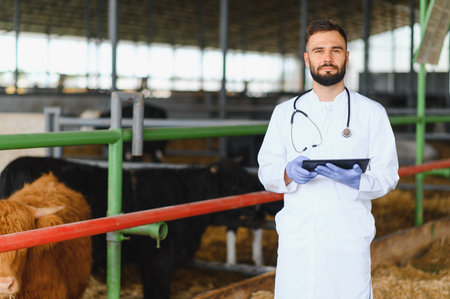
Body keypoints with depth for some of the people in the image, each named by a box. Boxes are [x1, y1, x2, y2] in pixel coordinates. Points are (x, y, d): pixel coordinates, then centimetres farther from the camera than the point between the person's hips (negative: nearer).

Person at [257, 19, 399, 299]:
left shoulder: (372, 113, 6)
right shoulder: (285, 113, 12)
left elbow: (387, 175, 3)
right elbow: (266, 171, 10)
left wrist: (358, 180, -19)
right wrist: (289, 173, -12)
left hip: (348, 240, -1)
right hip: (296, 239, 2)